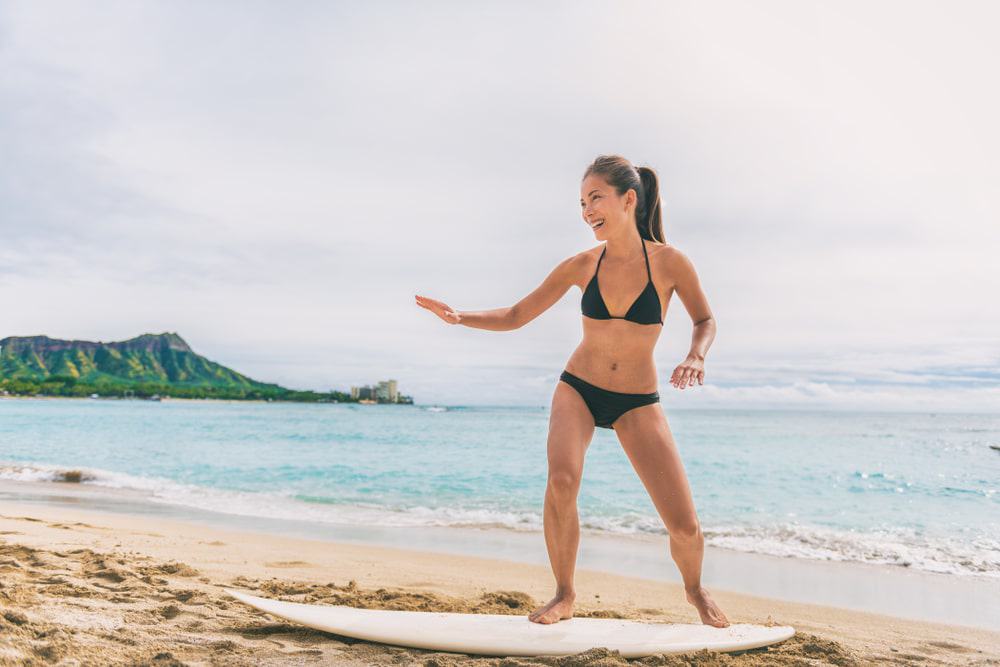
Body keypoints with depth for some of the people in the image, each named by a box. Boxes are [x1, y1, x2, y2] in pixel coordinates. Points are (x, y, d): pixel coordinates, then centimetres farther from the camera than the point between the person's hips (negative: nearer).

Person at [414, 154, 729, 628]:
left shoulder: (668, 262, -12)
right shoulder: (582, 265, -6)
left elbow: (705, 321, 3)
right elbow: (516, 316, 0)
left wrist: (696, 356, -18)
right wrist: (460, 317, -15)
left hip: (637, 402, -1)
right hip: (578, 390, 1)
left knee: (685, 525, -8)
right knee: (561, 480, -28)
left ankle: (694, 589, 28)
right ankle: (564, 594, -5)